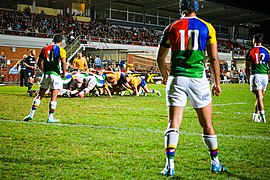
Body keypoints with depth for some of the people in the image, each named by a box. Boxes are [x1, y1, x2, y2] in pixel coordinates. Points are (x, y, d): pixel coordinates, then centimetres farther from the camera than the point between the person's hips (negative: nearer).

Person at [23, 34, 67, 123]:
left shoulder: (45, 48, 14)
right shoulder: (61, 50, 0)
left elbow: (39, 63, 12)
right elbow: (63, 63, -13)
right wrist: (64, 73, 0)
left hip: (46, 74, 4)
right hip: (55, 74, -4)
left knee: (40, 95, 11)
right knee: (54, 97, 0)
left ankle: (31, 114, 9)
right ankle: (50, 117, 0)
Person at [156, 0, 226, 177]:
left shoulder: (171, 28, 8)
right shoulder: (207, 27, 5)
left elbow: (160, 58, 13)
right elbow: (214, 59, 3)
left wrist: (165, 76, 30)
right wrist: (217, 82, 13)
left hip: (177, 79, 0)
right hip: (198, 78, 0)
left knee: (173, 123, 0)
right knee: (207, 123, 12)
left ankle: (170, 165, -8)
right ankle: (215, 162, 22)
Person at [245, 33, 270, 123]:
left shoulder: (250, 51, 0)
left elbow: (247, 67, 1)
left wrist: (248, 78, 11)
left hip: (255, 75, -3)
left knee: (259, 97, -6)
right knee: (260, 97, 12)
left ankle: (263, 116, -16)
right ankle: (255, 116, 20)